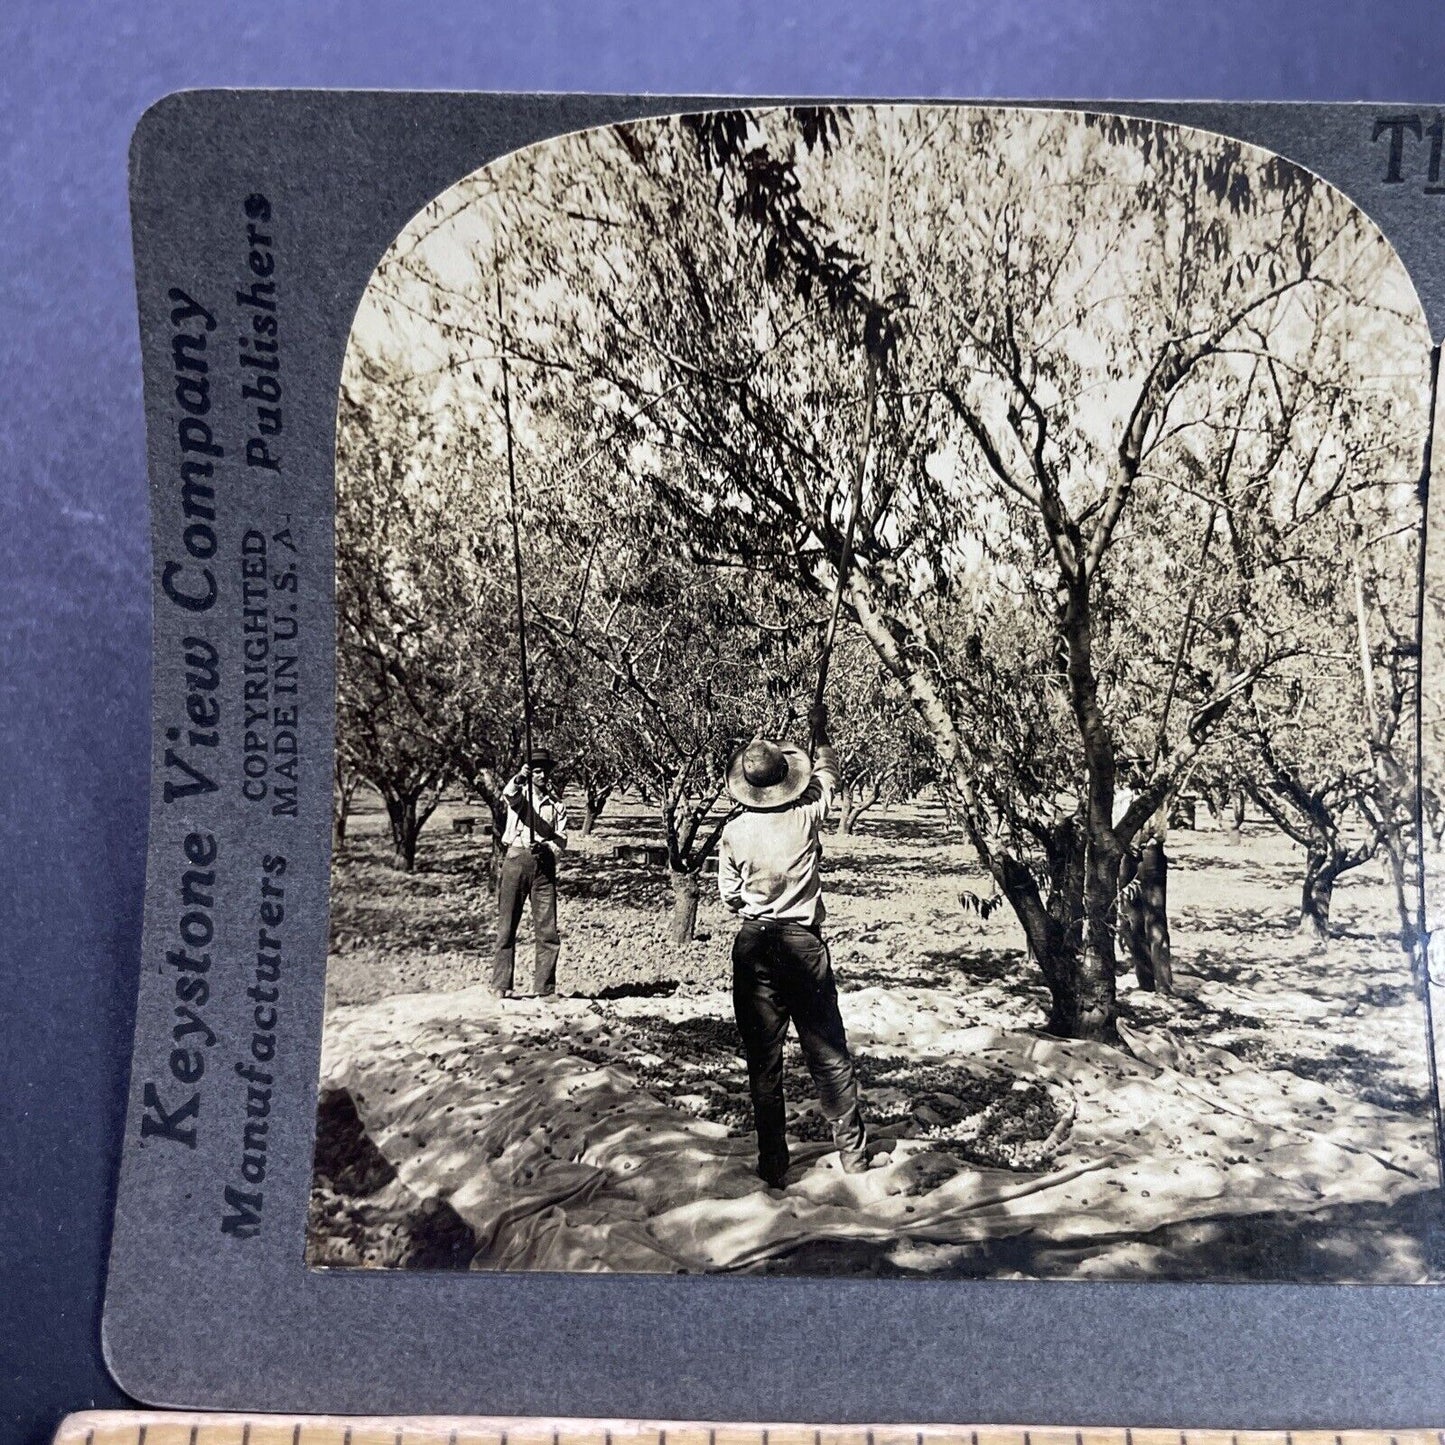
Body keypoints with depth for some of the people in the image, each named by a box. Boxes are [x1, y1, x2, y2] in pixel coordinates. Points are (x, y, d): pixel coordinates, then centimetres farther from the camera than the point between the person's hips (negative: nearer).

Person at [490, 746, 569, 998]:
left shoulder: (556, 806, 17)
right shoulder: (520, 794, 10)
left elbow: (561, 840, 6)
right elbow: (508, 794, -16)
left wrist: (545, 847, -15)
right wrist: (520, 778, -36)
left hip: (543, 864, 3)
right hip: (516, 859, -2)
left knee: (548, 929, -1)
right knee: (507, 926, -3)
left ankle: (545, 988, 4)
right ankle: (500, 985, -1)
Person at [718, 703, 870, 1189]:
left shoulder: (734, 832, -5)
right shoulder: (807, 816, -6)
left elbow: (729, 896, 7)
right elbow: (828, 775, 16)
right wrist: (821, 735, 29)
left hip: (753, 946, 0)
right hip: (804, 944, 0)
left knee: (763, 1058, 6)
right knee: (828, 1052, 9)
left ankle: (773, 1166, 10)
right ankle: (853, 1154, 15)